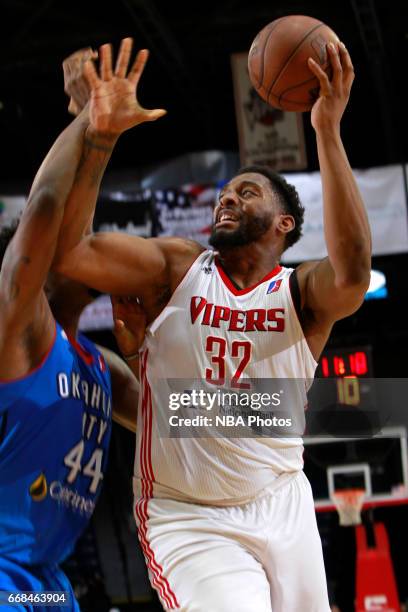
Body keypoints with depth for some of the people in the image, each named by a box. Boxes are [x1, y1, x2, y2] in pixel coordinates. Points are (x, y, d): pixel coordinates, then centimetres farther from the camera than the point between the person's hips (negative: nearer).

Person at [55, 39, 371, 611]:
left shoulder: (303, 292, -3)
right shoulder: (176, 268, -2)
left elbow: (352, 274, -28)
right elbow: (65, 249, -16)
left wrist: (327, 130, -33)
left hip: (282, 509, 2)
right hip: (188, 520, -2)